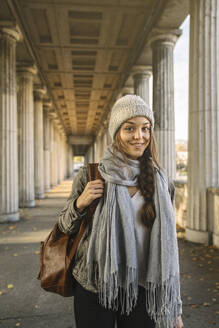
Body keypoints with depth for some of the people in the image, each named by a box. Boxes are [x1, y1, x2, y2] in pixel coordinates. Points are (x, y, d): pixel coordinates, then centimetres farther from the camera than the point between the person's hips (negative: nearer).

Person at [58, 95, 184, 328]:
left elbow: (168, 247, 3)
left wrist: (174, 308, 6)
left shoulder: (161, 183, -3)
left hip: (141, 292, 2)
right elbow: (65, 227, 1)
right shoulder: (89, 175, -9)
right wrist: (80, 204, -21)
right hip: (94, 289, -1)